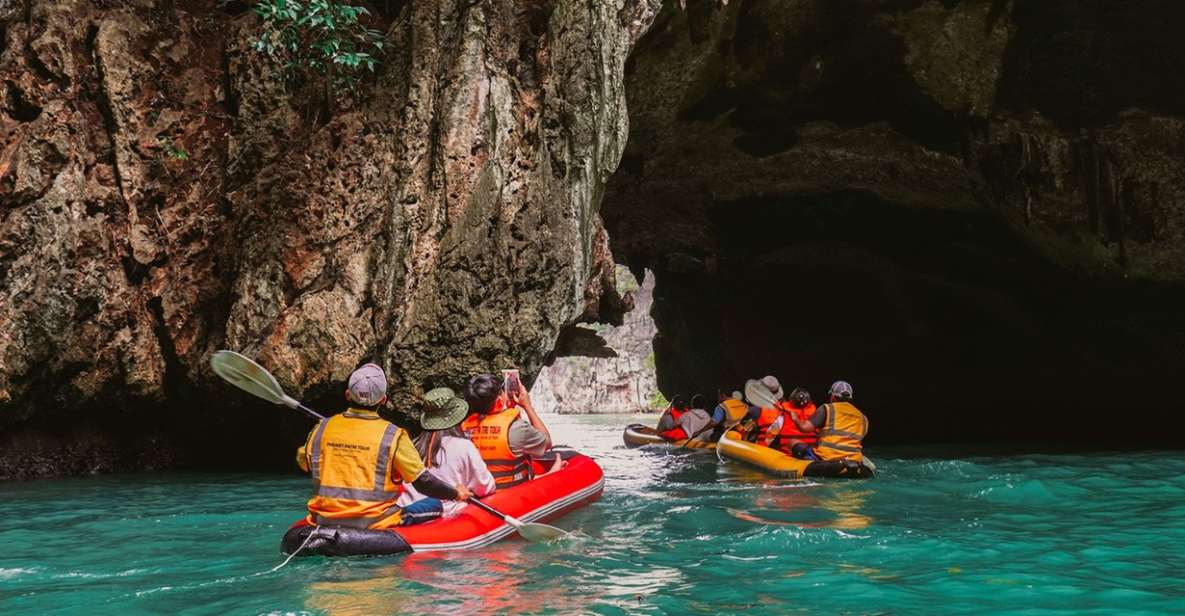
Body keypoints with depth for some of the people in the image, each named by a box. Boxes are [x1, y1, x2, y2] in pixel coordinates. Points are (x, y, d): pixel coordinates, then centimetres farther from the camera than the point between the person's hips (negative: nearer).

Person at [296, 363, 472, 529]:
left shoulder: (322, 429, 0)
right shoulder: (392, 435, -10)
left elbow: (303, 462, 18)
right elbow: (423, 482, -6)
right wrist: (455, 493, 11)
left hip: (324, 520, 4)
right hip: (372, 523, -4)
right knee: (435, 506, 8)